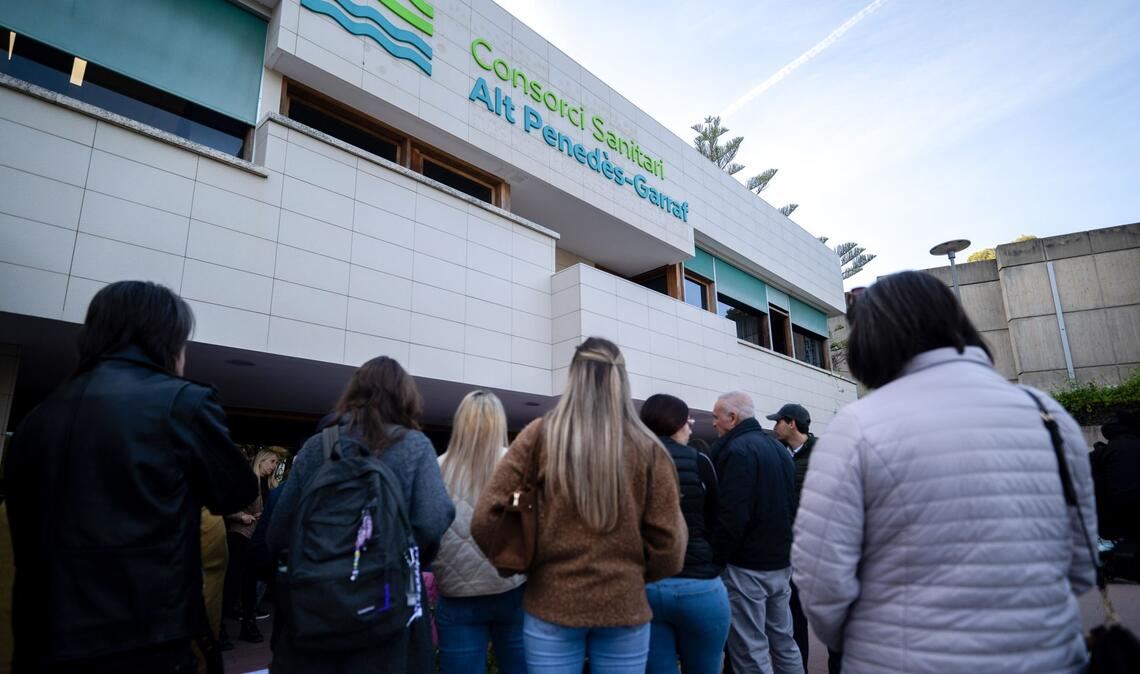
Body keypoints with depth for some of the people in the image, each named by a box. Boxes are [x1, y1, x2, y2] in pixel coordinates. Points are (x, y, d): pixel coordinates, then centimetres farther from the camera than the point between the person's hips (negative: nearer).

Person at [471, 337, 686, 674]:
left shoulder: (540, 435, -8)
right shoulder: (648, 447, -6)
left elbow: (485, 521, -8)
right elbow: (668, 545, -4)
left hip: (551, 605, 0)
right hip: (625, 607, 1)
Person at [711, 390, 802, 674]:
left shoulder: (737, 450, -17)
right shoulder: (778, 448, 13)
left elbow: (733, 515, -24)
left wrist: (716, 556, -14)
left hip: (747, 567, -9)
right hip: (781, 563, 9)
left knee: (751, 651, 0)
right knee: (783, 641, 18)